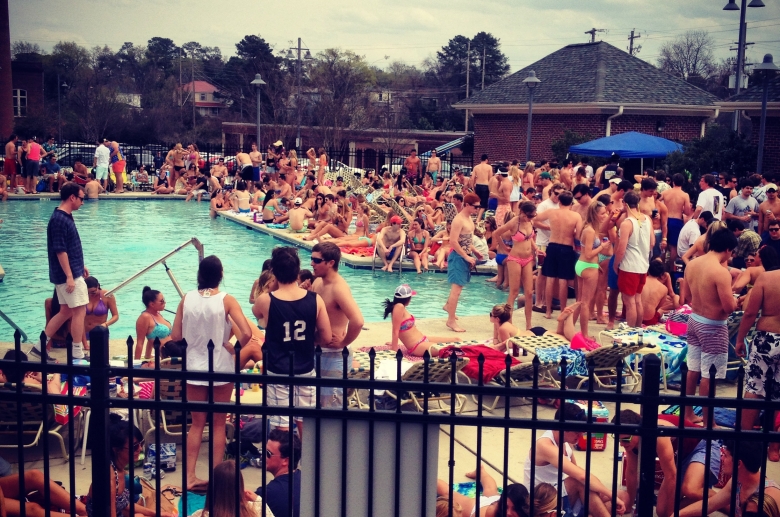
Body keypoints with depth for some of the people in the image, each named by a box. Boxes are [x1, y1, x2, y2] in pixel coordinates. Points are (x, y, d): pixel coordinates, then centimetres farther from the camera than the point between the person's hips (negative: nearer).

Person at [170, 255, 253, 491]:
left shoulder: (187, 299, -4)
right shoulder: (226, 300, -11)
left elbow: (175, 336, -1)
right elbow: (247, 333, -19)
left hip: (195, 367, 3)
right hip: (221, 368, -2)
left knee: (197, 423, 15)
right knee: (218, 424, 10)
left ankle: (190, 477, 16)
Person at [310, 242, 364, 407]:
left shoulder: (338, 288, -22)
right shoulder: (317, 282, 5)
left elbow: (357, 321, -35)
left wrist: (343, 343, -20)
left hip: (334, 355, -9)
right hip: (318, 351, 9)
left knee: (331, 405, 2)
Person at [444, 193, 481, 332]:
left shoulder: (469, 218, 11)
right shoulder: (459, 220, -18)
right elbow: (453, 242, -23)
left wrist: (472, 254, 14)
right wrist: (466, 257, -20)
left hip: (465, 256, 10)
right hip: (458, 256, -10)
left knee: (458, 285, 23)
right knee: (457, 288, -9)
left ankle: (448, 305, 46)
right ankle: (451, 321, -6)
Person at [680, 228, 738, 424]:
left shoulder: (692, 264, 0)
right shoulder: (721, 272, -24)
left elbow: (684, 295, 9)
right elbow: (729, 307, -24)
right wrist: (737, 300, -3)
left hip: (694, 320, 8)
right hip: (713, 327, -8)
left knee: (693, 370, 18)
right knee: (708, 376, 3)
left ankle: (688, 413, 29)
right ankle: (707, 421, 14)